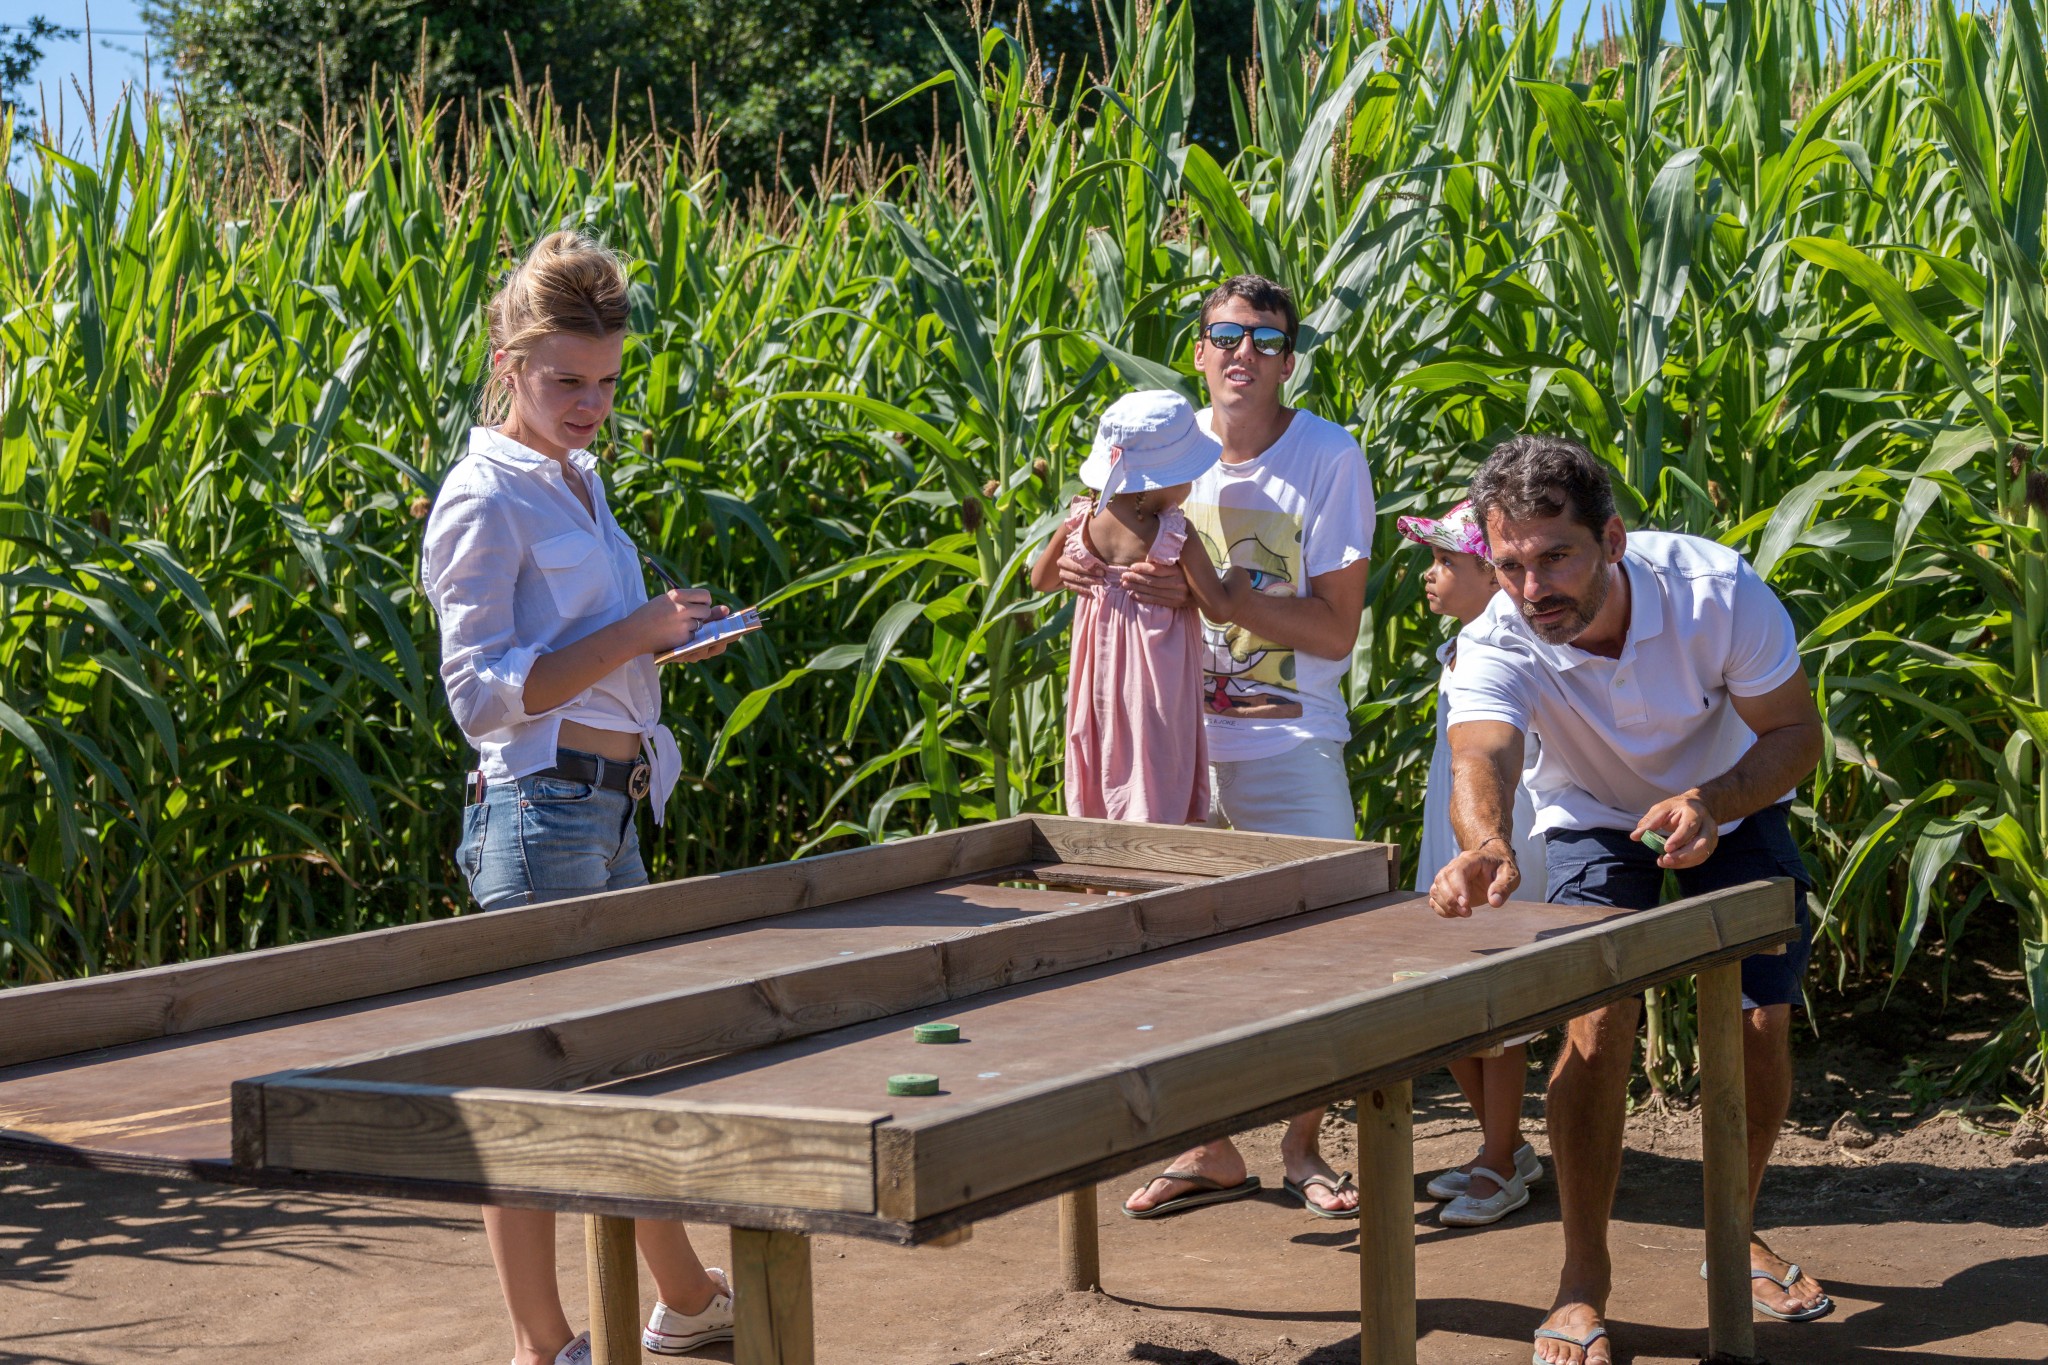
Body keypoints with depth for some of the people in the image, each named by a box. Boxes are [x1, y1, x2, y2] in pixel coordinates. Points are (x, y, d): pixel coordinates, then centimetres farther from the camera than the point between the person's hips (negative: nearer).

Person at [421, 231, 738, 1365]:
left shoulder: (578, 481, 15)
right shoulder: (486, 501, -11)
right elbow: (480, 692, -17)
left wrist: (662, 636, 9)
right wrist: (630, 636, -20)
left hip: (614, 805, 9)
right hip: (542, 807, -9)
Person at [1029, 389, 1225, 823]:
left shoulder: (1082, 522, -4)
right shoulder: (1176, 537, -18)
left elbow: (1040, 579, 12)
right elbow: (1219, 607, -13)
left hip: (1099, 681, 5)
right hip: (1155, 685, -5)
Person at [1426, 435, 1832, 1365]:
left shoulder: (1716, 589, -32)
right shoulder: (1496, 645, -34)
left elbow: (1796, 733, -21)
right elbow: (1480, 758, -54)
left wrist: (1711, 803, -41)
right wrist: (1485, 843, -77)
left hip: (1730, 809, 1)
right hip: (1596, 823, -1)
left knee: (1761, 1023, -5)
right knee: (1600, 1021, -20)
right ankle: (1582, 1283, -7)